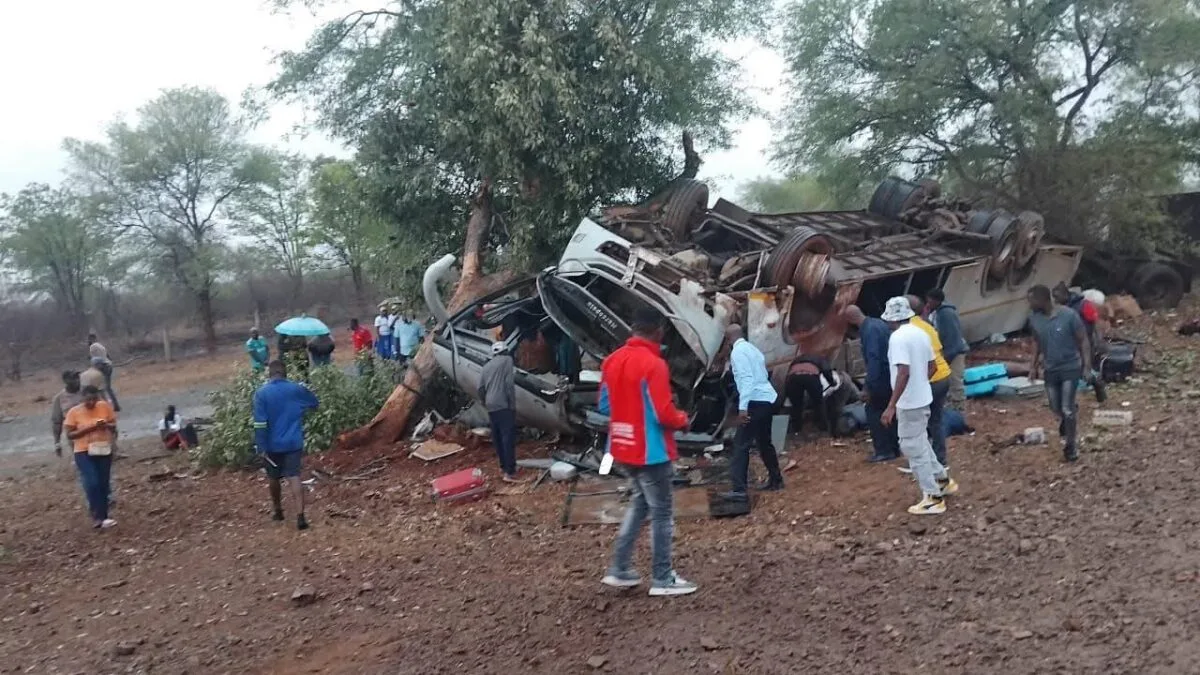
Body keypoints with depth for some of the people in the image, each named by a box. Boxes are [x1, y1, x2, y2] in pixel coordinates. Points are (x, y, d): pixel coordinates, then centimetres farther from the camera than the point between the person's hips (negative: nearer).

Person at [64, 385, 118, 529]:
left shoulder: (105, 407, -2)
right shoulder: (74, 412, -7)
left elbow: (113, 425, 7)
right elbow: (69, 435, -7)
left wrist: (106, 425, -16)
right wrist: (88, 429, -20)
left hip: (104, 451, 3)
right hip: (84, 453, -3)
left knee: (103, 485, 6)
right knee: (92, 484, -15)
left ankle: (102, 517, 17)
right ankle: (98, 517, -6)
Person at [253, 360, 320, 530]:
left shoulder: (261, 393, -10)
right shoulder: (297, 389, -2)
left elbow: (260, 423, -14)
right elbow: (314, 404, 16)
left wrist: (260, 447, -12)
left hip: (272, 444, -1)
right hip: (293, 443, 1)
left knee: (273, 478, 19)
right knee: (294, 478, -4)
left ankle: (278, 511, 35)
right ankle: (300, 516, -16)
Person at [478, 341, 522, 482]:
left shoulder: (487, 366, 20)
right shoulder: (507, 360, 2)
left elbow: (481, 387, 15)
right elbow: (509, 383, -9)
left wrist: (484, 402, 31)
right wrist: (512, 404, -8)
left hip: (491, 407, 7)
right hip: (503, 405, -7)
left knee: (497, 437, 15)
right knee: (509, 437, -10)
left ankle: (503, 465, 24)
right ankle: (509, 472, -16)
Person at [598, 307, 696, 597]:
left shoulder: (612, 360, 4)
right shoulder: (653, 364, -20)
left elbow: (604, 405, 12)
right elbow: (663, 414, -22)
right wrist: (682, 419, -2)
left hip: (623, 449, 8)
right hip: (650, 452, -8)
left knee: (638, 504, 22)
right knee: (662, 513, 6)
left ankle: (619, 570, 23)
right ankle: (662, 580, 15)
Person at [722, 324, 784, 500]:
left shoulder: (737, 351, -9)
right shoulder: (753, 349, 17)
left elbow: (746, 379, -20)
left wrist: (743, 407, -25)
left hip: (756, 401, -9)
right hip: (768, 399, 9)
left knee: (741, 444, -7)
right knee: (764, 442, 23)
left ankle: (739, 490, -12)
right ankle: (775, 479, 35)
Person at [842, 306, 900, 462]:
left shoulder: (869, 330, -20)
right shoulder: (876, 323, 10)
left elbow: (873, 358, -26)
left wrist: (868, 386, -26)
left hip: (883, 376, -10)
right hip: (890, 374, 10)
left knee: (874, 411, -1)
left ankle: (884, 451, 0)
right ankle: (894, 448, 22)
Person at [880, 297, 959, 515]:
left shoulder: (898, 337, -20)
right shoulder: (921, 333, 7)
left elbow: (903, 372, -28)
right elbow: (931, 366, 14)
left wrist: (891, 406, -28)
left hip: (909, 402, -9)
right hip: (923, 398, 9)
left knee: (914, 449, 1)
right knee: (920, 443, 25)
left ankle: (933, 498, 7)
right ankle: (942, 480, 36)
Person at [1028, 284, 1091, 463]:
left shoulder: (1069, 315, -21)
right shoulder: (1034, 318, -7)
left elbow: (1083, 341, -11)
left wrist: (1087, 366, -13)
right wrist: (1034, 365, 10)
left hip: (1071, 368, -4)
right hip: (1050, 370, 4)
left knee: (1067, 410, -5)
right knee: (1056, 409, 12)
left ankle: (1070, 446, 13)